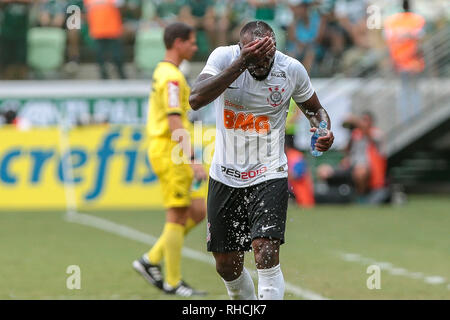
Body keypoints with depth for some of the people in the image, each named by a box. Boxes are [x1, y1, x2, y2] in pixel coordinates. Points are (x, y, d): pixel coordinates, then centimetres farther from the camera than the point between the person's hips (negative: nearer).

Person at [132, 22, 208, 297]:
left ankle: (151, 261, 12)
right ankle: (172, 282, 4)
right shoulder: (172, 77, -15)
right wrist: (193, 160, -27)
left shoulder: (163, 73, 17)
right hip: (171, 152, -10)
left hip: (169, 152, 10)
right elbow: (175, 123, -23)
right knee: (178, 217, -3)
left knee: (198, 211, 10)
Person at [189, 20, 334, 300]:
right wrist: (241, 64, -35)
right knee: (227, 266, 10)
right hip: (226, 176, 1)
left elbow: (315, 109, 10)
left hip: (269, 175, -1)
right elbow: (196, 100, -29)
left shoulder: (292, 70, -9)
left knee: (266, 254, -21)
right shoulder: (224, 57, -13)